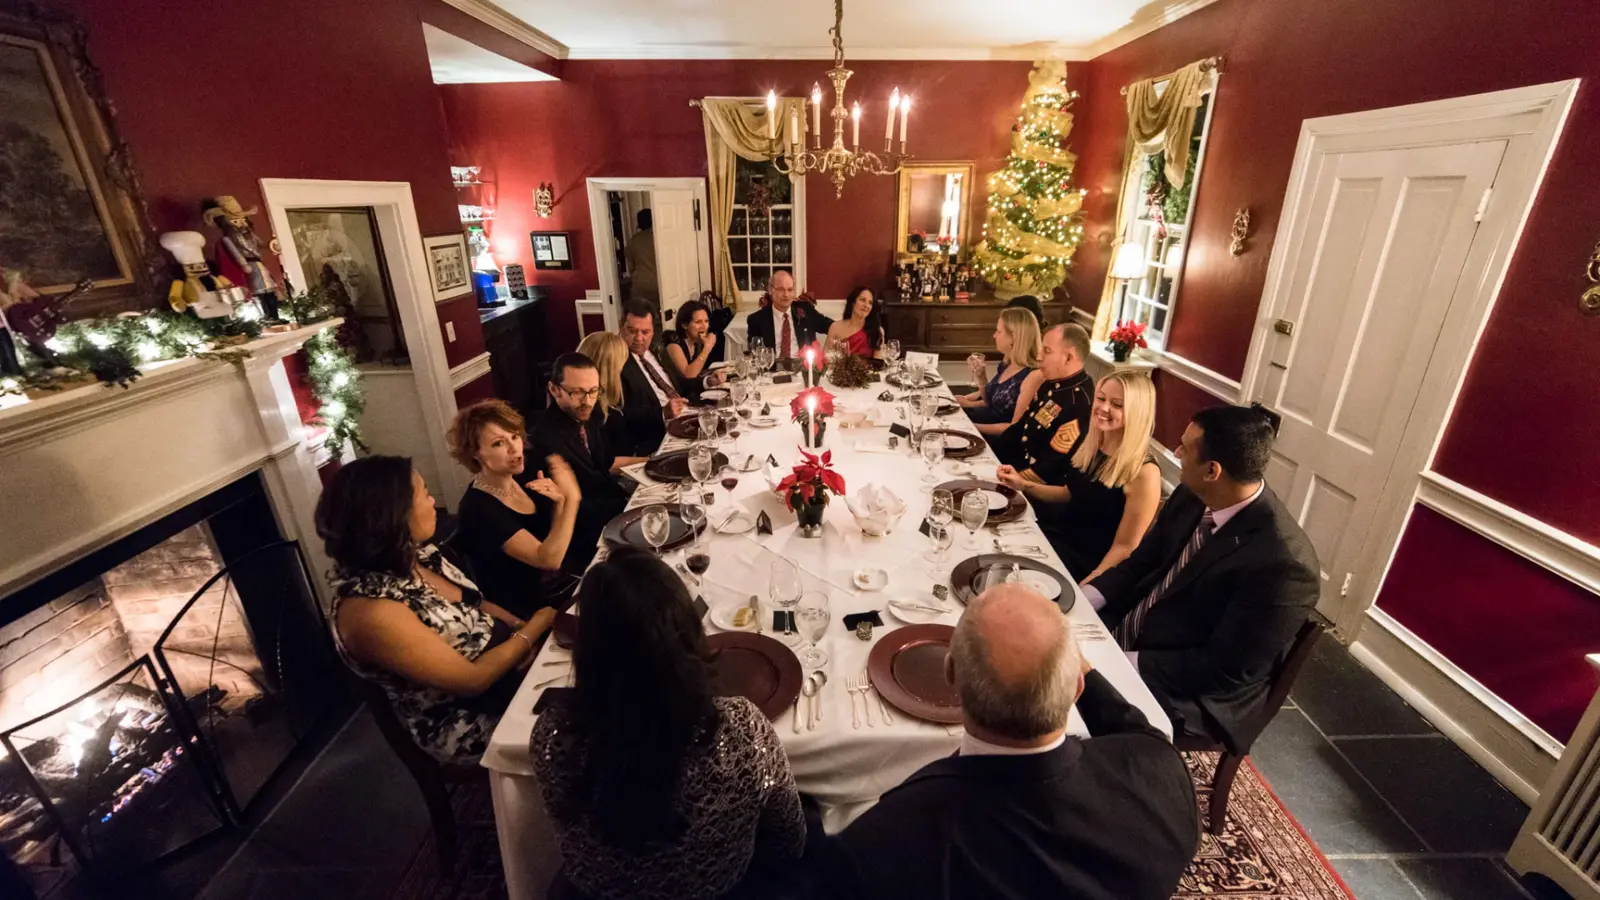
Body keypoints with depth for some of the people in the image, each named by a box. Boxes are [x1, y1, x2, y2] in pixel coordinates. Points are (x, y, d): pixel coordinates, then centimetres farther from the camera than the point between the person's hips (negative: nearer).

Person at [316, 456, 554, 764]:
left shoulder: (417, 554, -4)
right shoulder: (370, 611, -28)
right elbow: (472, 679, -24)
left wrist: (519, 626, -10)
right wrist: (536, 626, -15)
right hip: (471, 721, -7)